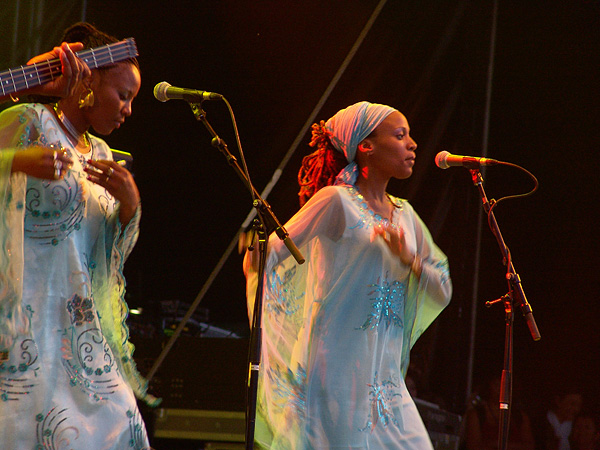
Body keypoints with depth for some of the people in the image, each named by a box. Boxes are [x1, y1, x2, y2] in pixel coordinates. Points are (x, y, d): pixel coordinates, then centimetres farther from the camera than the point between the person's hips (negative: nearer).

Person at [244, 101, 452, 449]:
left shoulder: (404, 214, 16)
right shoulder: (336, 201, -5)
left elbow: (442, 292, 15)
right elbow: (259, 261, -9)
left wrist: (410, 260, -2)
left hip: (386, 378, 7)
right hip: (337, 376, -7)